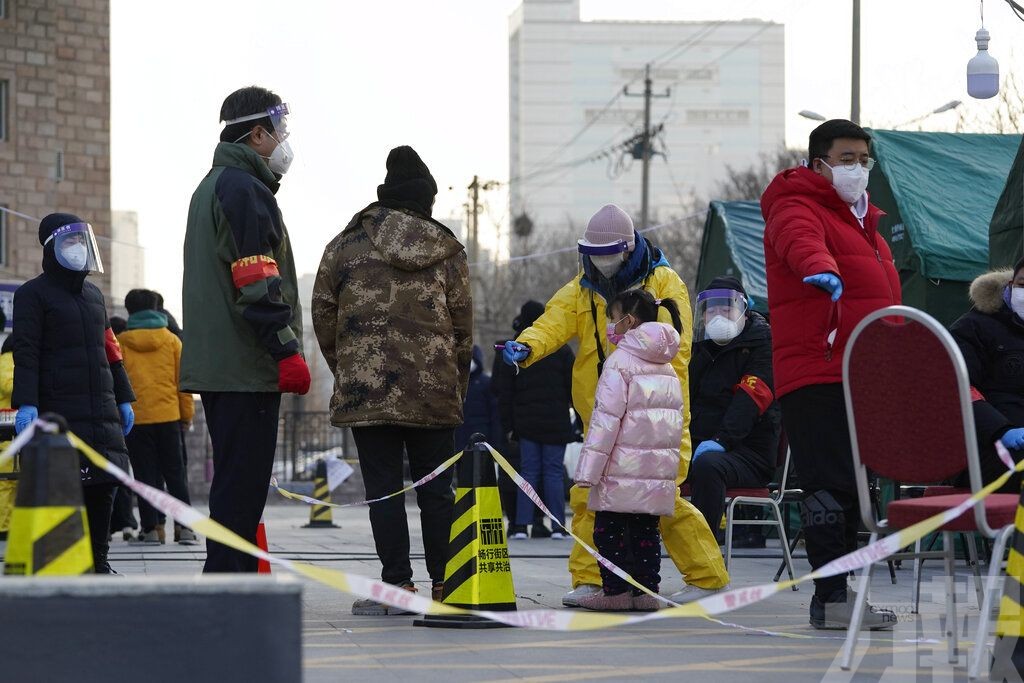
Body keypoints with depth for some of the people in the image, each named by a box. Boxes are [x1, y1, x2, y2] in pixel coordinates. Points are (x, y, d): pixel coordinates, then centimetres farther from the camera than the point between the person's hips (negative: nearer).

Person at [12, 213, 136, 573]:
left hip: (101, 409, 7)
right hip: (57, 410, -7)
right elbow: (26, 354, -7)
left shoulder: (93, 294, 22)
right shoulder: (34, 294, 0)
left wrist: (123, 399, 22)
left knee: (104, 482, 3)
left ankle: (98, 561, 11)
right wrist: (26, 404, -17)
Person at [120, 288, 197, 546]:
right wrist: (187, 413, 12)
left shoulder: (121, 342, 0)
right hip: (168, 416, 1)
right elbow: (182, 378, 5)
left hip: (135, 417, -1)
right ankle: (184, 527, 0)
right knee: (174, 473, 7)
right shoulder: (171, 340, 4)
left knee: (145, 474, 4)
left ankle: (152, 528, -1)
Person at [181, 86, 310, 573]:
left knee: (236, 483, 13)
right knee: (242, 483, -9)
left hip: (215, 364, 10)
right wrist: (288, 350, -18)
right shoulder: (244, 189, -11)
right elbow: (257, 282, -19)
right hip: (246, 367, -10)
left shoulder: (211, 187, 22)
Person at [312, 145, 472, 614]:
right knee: (435, 488, 9)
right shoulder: (447, 251, 8)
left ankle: (398, 584, -3)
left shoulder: (346, 246, 5)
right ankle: (443, 584, 11)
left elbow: (323, 315, 4)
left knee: (383, 488, 1)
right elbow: (463, 326, 8)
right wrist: (457, 389, 16)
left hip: (366, 388, -1)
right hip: (434, 392, 1)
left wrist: (345, 372, 15)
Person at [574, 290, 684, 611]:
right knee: (646, 529, 11)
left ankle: (615, 589, -2)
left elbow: (606, 418, -14)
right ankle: (647, 590, 10)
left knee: (609, 528, 0)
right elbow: (675, 418, 18)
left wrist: (588, 470, -13)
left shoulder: (620, 361, -9)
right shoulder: (667, 367, 15)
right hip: (661, 466, 7)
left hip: (624, 467, -7)